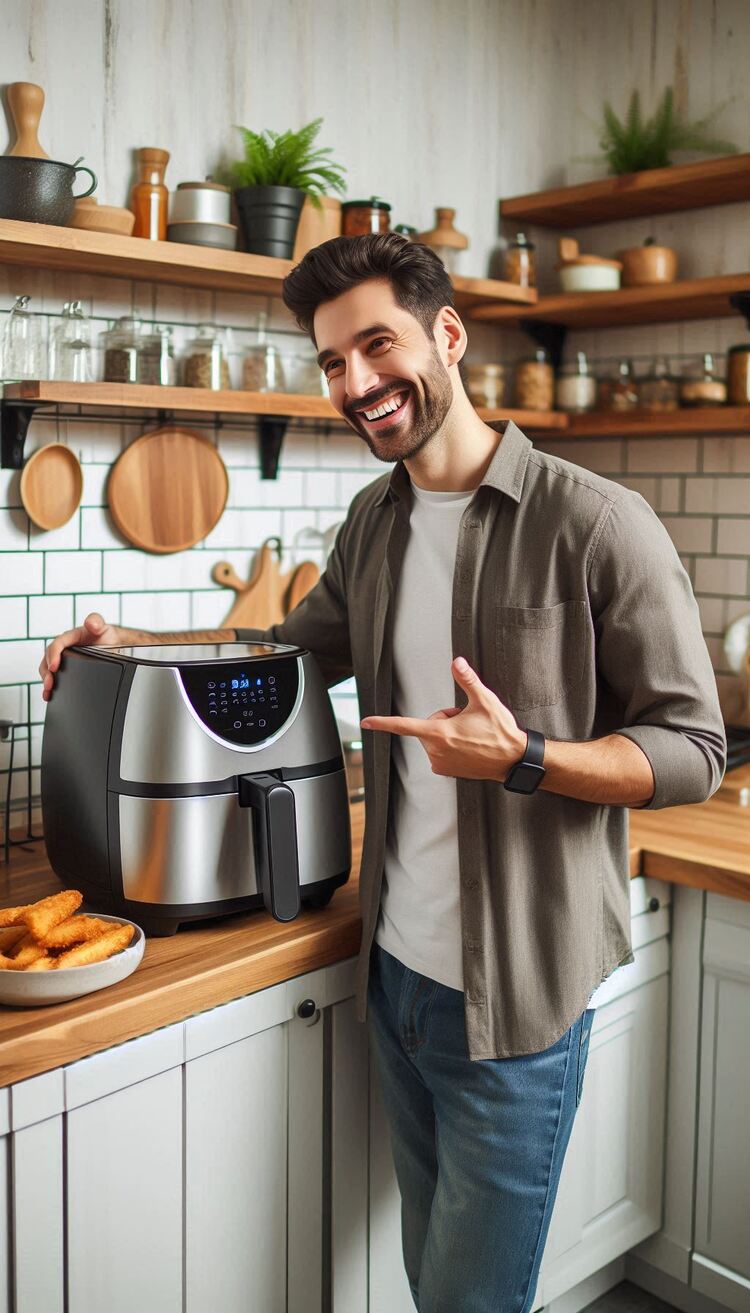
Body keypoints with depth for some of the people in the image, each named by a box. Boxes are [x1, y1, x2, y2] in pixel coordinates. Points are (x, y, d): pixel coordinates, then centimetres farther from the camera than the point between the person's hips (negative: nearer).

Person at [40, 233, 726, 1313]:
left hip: (515, 991, -5)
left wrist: (522, 759, -26)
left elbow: (693, 753, -12)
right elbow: (305, 647, 22)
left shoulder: (595, 523, -15)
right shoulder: (374, 521, 6)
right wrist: (137, 643, 13)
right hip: (395, 968, 6)